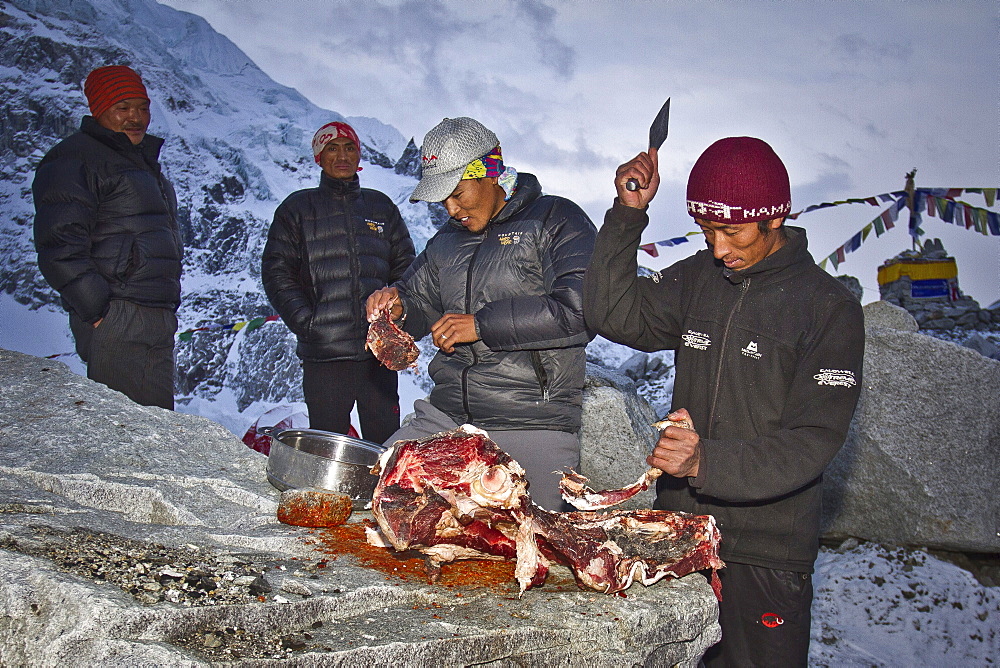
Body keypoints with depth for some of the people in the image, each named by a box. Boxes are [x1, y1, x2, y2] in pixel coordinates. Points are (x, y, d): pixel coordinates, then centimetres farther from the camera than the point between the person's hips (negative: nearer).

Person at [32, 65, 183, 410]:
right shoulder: (73, 159, -4)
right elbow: (59, 248, -14)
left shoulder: (143, 159, 23)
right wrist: (98, 310, -17)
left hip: (157, 320, 9)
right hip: (116, 321, -9)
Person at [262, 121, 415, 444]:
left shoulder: (381, 206, 16)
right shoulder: (298, 208, 10)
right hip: (324, 353, -2)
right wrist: (306, 323, -9)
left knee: (386, 444, 4)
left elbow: (405, 268, 15)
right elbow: (277, 271, 4)